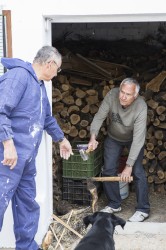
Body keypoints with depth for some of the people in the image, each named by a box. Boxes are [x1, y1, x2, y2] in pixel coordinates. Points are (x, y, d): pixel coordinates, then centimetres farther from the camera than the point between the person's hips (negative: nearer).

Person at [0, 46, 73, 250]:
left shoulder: (40, 85, 21)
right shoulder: (18, 75, -10)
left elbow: (47, 118, 35)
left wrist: (61, 139, 45)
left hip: (27, 156, 10)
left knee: (28, 205, 15)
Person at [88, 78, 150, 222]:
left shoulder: (141, 107, -37)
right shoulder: (112, 95, -30)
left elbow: (138, 139, -37)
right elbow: (99, 117, -21)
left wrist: (129, 166, -38)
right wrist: (93, 137, -39)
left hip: (133, 139, -3)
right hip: (113, 137, 3)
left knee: (137, 172, -13)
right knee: (108, 170, 1)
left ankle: (143, 210, 0)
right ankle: (114, 205, 18)